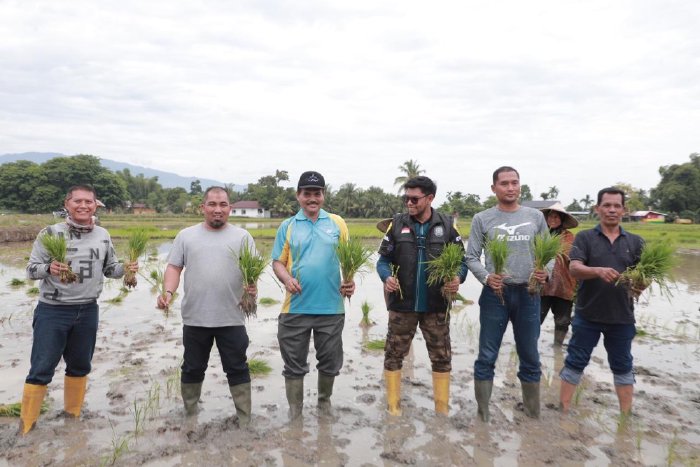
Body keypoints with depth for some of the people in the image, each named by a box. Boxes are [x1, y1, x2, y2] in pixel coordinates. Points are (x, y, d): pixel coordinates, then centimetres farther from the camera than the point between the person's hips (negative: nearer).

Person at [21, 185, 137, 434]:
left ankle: (73, 414, 35)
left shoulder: (103, 236, 3)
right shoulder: (51, 232, -9)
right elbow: (31, 269, -8)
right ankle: (26, 426, 17)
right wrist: (49, 268, -29)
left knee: (80, 366, 17)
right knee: (41, 370, 1)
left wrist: (126, 268, -10)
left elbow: (109, 269, 10)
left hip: (88, 311, 4)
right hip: (52, 311, -4)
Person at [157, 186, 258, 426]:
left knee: (237, 369, 7)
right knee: (192, 369, 16)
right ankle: (190, 415, 34)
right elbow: (174, 268, 6)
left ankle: (245, 420, 18)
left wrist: (253, 287, -20)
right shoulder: (186, 235, 8)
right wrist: (168, 292, -11)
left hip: (232, 318, -1)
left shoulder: (242, 236, 4)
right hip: (194, 318, 2)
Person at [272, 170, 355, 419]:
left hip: (331, 307, 1)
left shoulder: (337, 222, 6)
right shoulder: (287, 226, 5)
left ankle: (324, 401, 40)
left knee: (330, 362, 15)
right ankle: (294, 412, 27)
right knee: (294, 364, 10)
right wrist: (287, 279, -17)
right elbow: (278, 262, 2)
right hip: (295, 308, 0)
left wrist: (350, 281, -10)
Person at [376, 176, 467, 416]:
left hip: (436, 306, 0)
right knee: (394, 356, 8)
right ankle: (393, 408, 24)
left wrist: (458, 278, -17)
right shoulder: (397, 224, 0)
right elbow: (383, 259, 2)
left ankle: (442, 409, 26)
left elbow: (462, 260, 3)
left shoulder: (447, 225, 0)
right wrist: (387, 277, -18)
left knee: (442, 358, 9)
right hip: (402, 304, 0)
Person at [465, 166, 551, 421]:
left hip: (528, 294, 2)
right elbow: (472, 257, -1)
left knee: (530, 358, 14)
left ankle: (534, 415, 29)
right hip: (495, 294, -2)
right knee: (487, 357, 4)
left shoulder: (536, 217, 6)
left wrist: (546, 271, -12)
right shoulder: (482, 219, 0)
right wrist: (486, 278, -18)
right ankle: (483, 414, 17)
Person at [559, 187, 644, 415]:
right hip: (587, 314, -2)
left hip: (622, 316, 2)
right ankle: (563, 411, 16)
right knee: (575, 363, 6)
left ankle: (627, 414, 27)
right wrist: (598, 271, -32)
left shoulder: (635, 241, 7)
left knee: (622, 366, 14)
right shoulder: (584, 237, -1)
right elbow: (574, 269, -13)